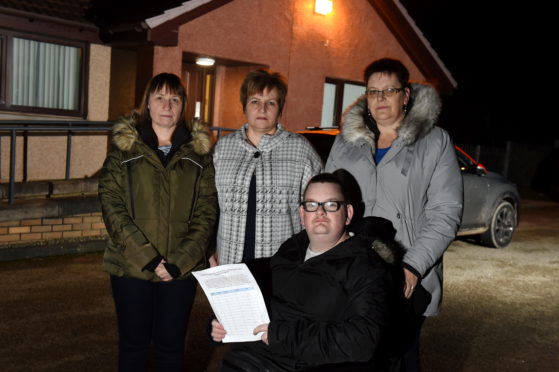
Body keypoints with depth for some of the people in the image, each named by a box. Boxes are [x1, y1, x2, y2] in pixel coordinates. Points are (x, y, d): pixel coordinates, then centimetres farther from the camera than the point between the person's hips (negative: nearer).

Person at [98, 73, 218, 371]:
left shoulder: (199, 152, 4)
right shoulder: (124, 147, 2)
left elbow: (206, 213, 0)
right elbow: (112, 206, -6)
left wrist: (179, 262, -12)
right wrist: (147, 258, -15)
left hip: (182, 269, 1)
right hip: (131, 267, 0)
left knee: (171, 345, 11)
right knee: (133, 344, 11)